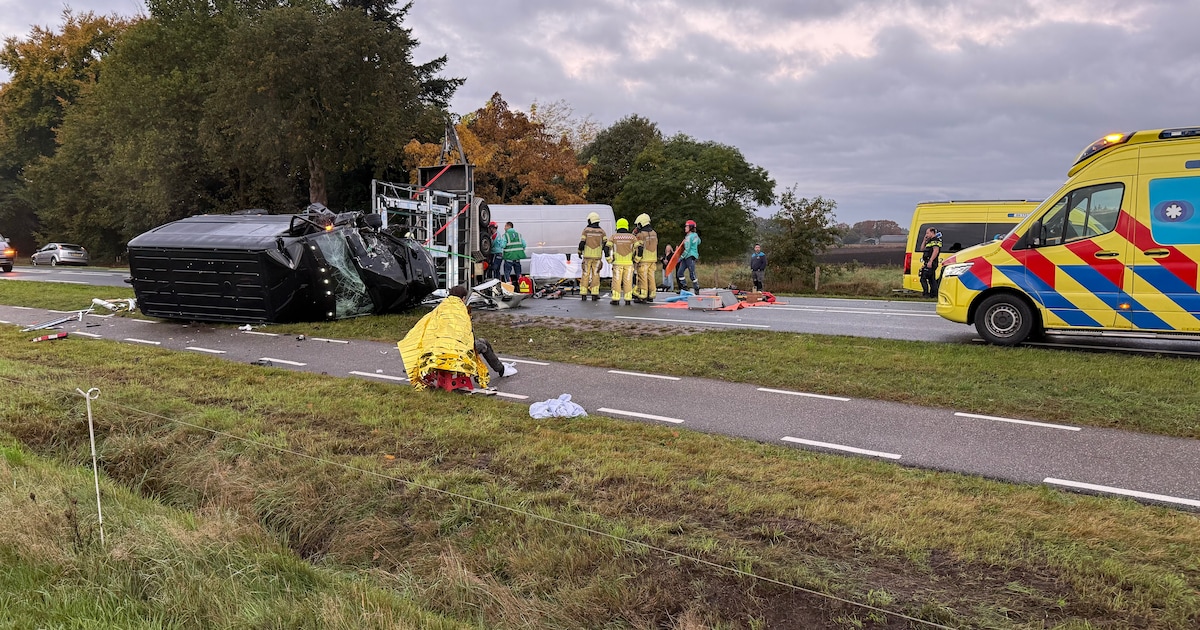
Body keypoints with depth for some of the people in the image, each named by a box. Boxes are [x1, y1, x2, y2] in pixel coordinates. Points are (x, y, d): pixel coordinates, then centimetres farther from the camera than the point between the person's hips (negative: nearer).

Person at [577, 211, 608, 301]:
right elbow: (606, 243, -4)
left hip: (587, 256, -1)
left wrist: (580, 252, 6)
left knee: (585, 274, 6)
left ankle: (583, 294, 5)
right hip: (597, 256, 1)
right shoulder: (601, 231, 3)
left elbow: (582, 243, -7)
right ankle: (594, 295, -2)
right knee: (595, 275, 4)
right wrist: (606, 255, 1)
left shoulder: (586, 230, -2)